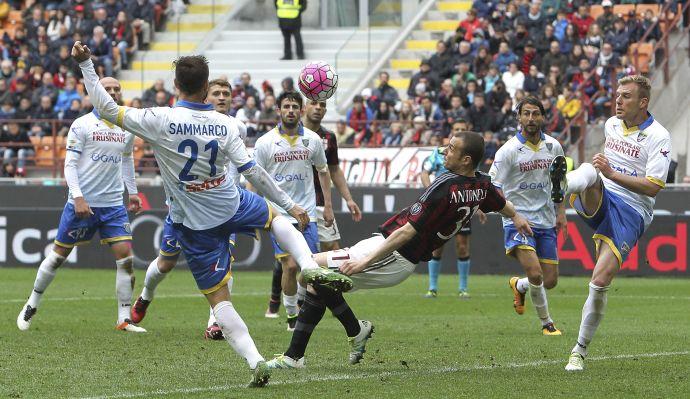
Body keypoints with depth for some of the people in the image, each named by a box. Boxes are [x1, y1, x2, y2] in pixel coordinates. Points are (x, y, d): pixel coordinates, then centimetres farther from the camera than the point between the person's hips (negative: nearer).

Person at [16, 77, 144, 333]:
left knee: (125, 257, -9)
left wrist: (132, 191, 21)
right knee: (58, 255, 5)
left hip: (113, 204, 4)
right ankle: (31, 306, 24)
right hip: (82, 204, -4)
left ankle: (124, 319, -2)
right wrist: (78, 197, -20)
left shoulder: (126, 128, 8)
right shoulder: (82, 125, -6)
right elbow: (70, 164, -9)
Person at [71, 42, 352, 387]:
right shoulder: (225, 125, -11)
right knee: (277, 218, 32)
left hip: (194, 225, -2)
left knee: (219, 298, 5)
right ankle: (310, 268, 7)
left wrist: (85, 64, -10)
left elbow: (107, 109, -16)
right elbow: (252, 171, -8)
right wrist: (289, 204, 1)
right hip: (232, 206, 2)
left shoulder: (160, 121, -19)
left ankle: (255, 362, -6)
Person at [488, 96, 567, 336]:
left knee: (550, 281, 3)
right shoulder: (509, 150, -10)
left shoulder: (553, 147, 4)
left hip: (546, 223, 5)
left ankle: (519, 286, 37)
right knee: (535, 274, -20)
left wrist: (561, 212, 12)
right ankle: (546, 323, 1)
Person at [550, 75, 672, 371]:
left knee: (600, 282, -15)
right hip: (598, 201, 4)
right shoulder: (611, 124, 12)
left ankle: (580, 351, 1)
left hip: (632, 212, -4)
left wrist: (612, 174, -19)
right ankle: (564, 184, -70)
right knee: (588, 171, -32)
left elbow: (653, 187, -14)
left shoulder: (659, 137, -6)